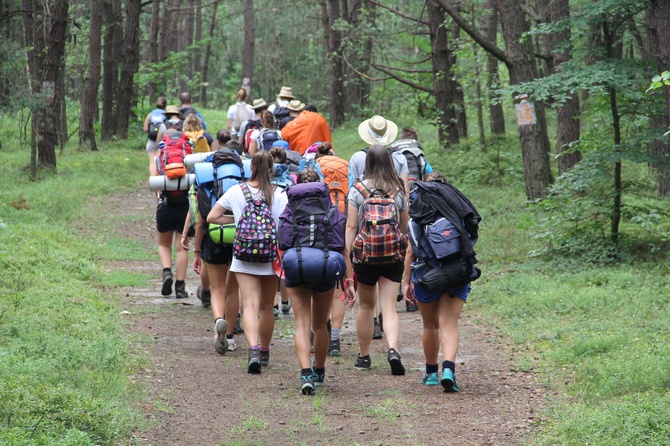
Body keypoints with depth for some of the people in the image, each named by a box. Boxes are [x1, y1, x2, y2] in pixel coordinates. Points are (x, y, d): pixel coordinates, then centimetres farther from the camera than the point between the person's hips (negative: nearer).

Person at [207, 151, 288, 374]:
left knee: (250, 305, -8)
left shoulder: (236, 191, -2)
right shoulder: (279, 194, -6)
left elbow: (212, 217, 0)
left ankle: (253, 349, -29)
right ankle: (264, 352, 30)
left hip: (243, 257, -1)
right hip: (271, 257, 1)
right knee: (266, 307, 16)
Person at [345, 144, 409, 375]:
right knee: (389, 307, -1)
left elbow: (351, 226, -6)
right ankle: (393, 349, -24)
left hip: (364, 255, -1)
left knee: (366, 306, 15)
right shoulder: (398, 191, 2)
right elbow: (405, 226, 11)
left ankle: (364, 356, 25)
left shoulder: (357, 190, -4)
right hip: (393, 257, 1)